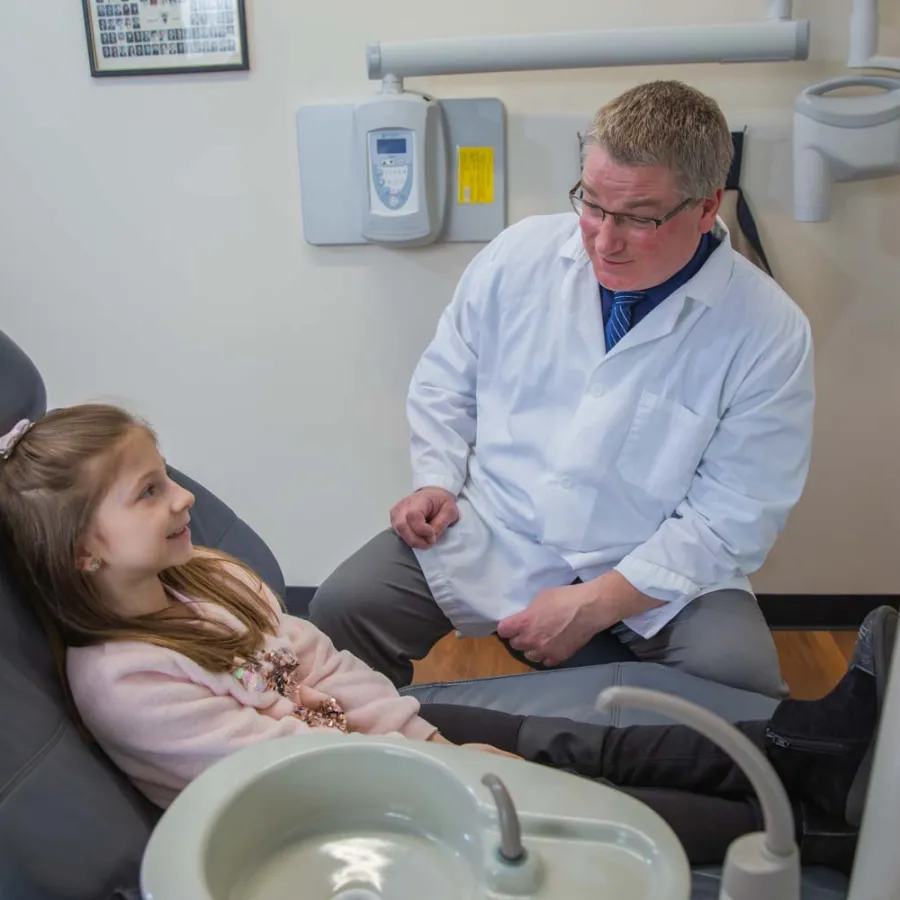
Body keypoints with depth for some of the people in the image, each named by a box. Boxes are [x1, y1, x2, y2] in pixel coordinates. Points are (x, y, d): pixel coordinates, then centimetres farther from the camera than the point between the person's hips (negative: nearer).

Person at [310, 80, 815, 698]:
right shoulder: (521, 254, -2)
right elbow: (446, 379, 12)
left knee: (742, 679, -27)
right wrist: (436, 481, -4)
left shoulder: (770, 332, -11)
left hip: (658, 572, -1)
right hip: (487, 534, 2)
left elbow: (734, 518, -10)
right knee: (343, 608, -16)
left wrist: (595, 606, -17)